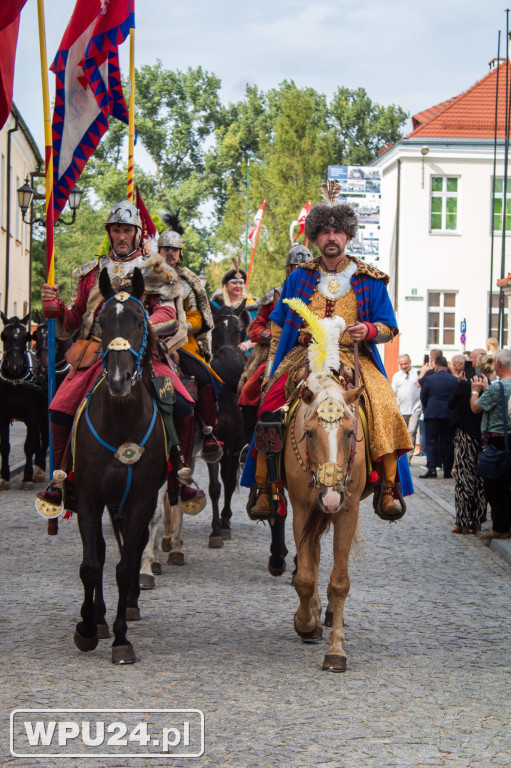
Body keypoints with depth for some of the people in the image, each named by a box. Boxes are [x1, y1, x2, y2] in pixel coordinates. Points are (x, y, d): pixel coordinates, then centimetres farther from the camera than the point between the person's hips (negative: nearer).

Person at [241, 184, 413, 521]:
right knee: (270, 409, -23)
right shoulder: (299, 279, 13)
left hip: (354, 359, -1)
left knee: (385, 409, -27)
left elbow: (389, 328, 9)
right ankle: (263, 488, -13)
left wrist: (369, 330, -13)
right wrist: (275, 362, 10)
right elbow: (278, 324, 21)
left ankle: (388, 489, -20)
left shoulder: (370, 281, 8)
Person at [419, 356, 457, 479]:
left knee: (431, 442, 3)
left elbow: (423, 397, 3)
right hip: (449, 415, 2)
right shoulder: (455, 380, 0)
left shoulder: (428, 379, -4)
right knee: (447, 442, 7)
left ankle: (431, 468, -8)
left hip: (432, 414, -2)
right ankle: (447, 471, 8)